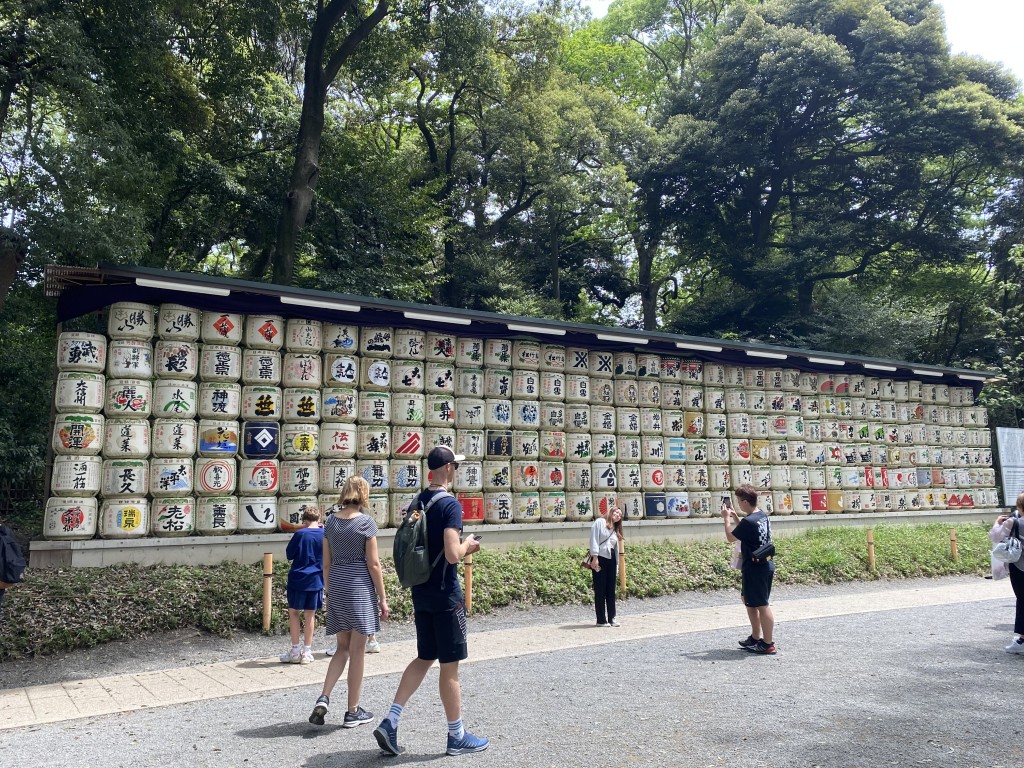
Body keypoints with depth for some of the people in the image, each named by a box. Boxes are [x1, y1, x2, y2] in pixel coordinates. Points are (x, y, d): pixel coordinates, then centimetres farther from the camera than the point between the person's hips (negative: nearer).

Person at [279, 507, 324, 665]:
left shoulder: (300, 534, -10)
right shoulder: (324, 534, -2)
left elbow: (288, 554, 0)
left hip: (298, 579, -2)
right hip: (316, 580, 3)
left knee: (294, 612, 10)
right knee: (310, 615, 9)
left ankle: (295, 651, 11)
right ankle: (307, 652, 12)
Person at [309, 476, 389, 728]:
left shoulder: (331, 520, 5)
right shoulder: (366, 522, -10)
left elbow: (326, 562, 9)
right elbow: (373, 564, -10)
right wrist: (383, 598, -4)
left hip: (336, 586, 5)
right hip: (360, 587, -5)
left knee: (342, 647, 18)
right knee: (357, 651, 4)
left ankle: (324, 698, 1)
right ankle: (353, 712, 13)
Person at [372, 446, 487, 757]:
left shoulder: (417, 503, 8)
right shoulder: (450, 504, -17)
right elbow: (452, 554, -26)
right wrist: (467, 545, -4)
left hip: (421, 593, 8)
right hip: (445, 595, -8)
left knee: (424, 658, 18)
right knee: (450, 666, 4)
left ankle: (390, 722, 11)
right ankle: (457, 736, 17)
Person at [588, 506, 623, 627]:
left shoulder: (616, 530, 21)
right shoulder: (600, 522, 1)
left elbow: (616, 549, 18)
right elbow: (594, 539, -9)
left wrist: (617, 566, 11)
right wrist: (595, 557, -18)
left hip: (611, 560, 7)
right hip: (600, 559, -6)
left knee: (611, 591, 7)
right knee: (600, 591, -2)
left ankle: (612, 618, 14)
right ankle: (601, 620, 2)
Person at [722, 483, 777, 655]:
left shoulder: (749, 521, -22)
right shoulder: (762, 516, 7)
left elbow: (731, 537, -8)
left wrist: (726, 518, 3)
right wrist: (734, 517, 16)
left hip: (755, 568, -10)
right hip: (766, 565, 10)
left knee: (761, 605, -1)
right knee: (747, 599, 21)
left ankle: (768, 644, 8)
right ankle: (755, 637, 28)